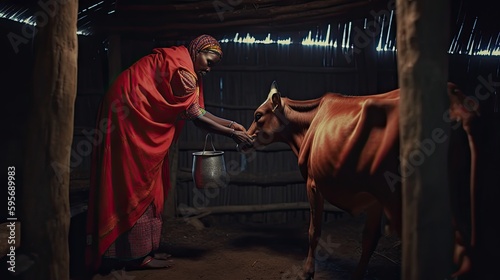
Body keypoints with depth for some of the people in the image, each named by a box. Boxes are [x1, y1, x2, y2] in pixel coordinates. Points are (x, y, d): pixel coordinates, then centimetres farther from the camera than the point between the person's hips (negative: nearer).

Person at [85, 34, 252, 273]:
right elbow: (195, 116, -16)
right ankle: (138, 254, 4)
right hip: (129, 116, -10)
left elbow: (197, 111, 9)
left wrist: (230, 124, 5)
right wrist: (231, 134, -11)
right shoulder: (181, 67, -17)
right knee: (136, 184, -6)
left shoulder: (182, 64, 15)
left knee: (146, 184, 10)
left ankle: (143, 249, 18)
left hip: (139, 119, 11)